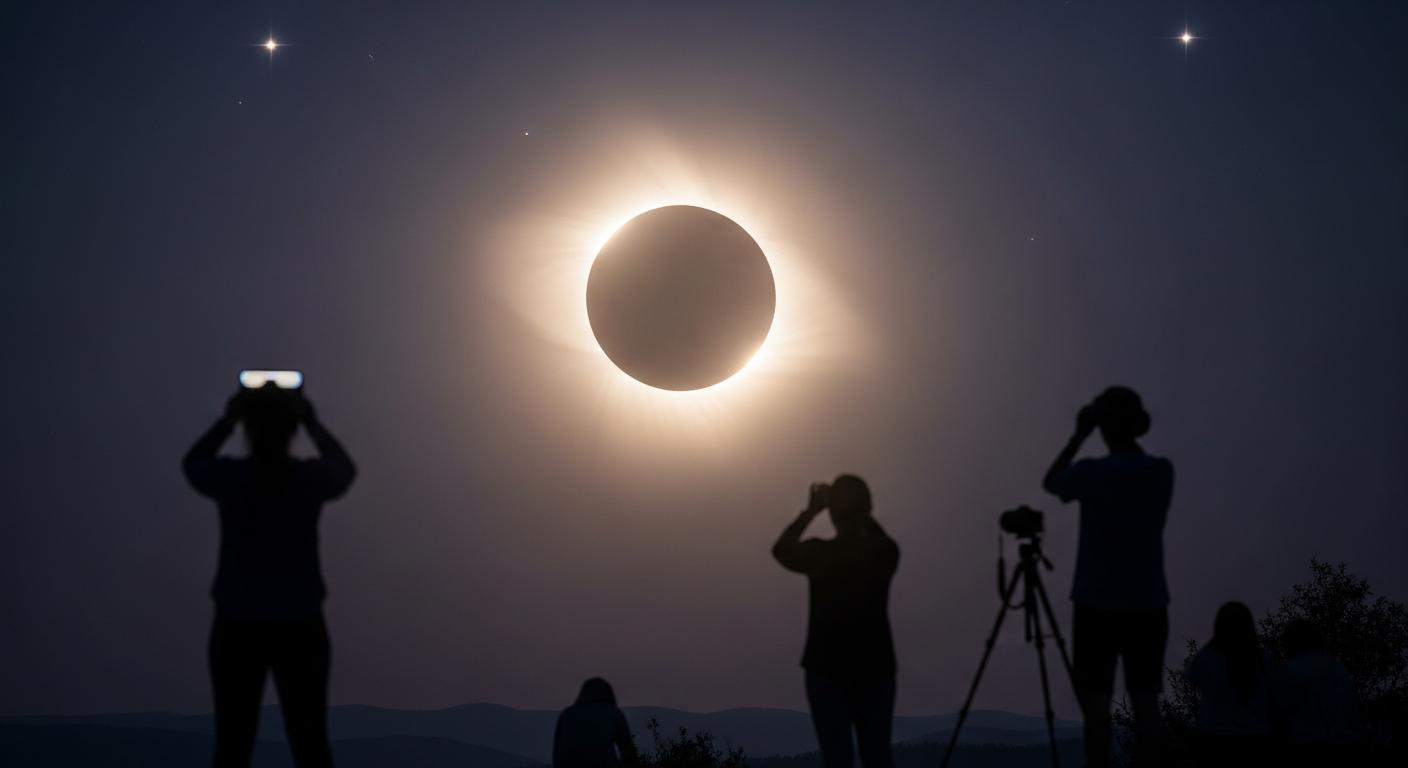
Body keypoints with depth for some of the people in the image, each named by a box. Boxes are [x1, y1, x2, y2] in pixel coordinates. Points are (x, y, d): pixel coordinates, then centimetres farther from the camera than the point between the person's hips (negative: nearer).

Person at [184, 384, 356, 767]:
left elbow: (192, 462, 15)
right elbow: (345, 467, 17)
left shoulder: (229, 477, -10)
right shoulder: (312, 477, -9)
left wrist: (227, 419, 18)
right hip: (300, 628, 1)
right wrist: (311, 420, 19)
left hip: (237, 629, 0)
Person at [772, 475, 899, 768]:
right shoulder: (884, 553, -3)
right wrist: (862, 515, 19)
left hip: (828, 670, -2)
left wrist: (811, 511, 15)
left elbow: (781, 549, 12)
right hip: (876, 669, 2)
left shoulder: (819, 553, -10)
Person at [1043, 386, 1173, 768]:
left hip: (1098, 604, -4)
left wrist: (1080, 435, 8)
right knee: (1145, 702, 6)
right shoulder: (1161, 471, 1)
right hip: (1148, 604, 4)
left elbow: (1050, 482, 10)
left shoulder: (1093, 472, -10)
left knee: (1097, 706, -2)